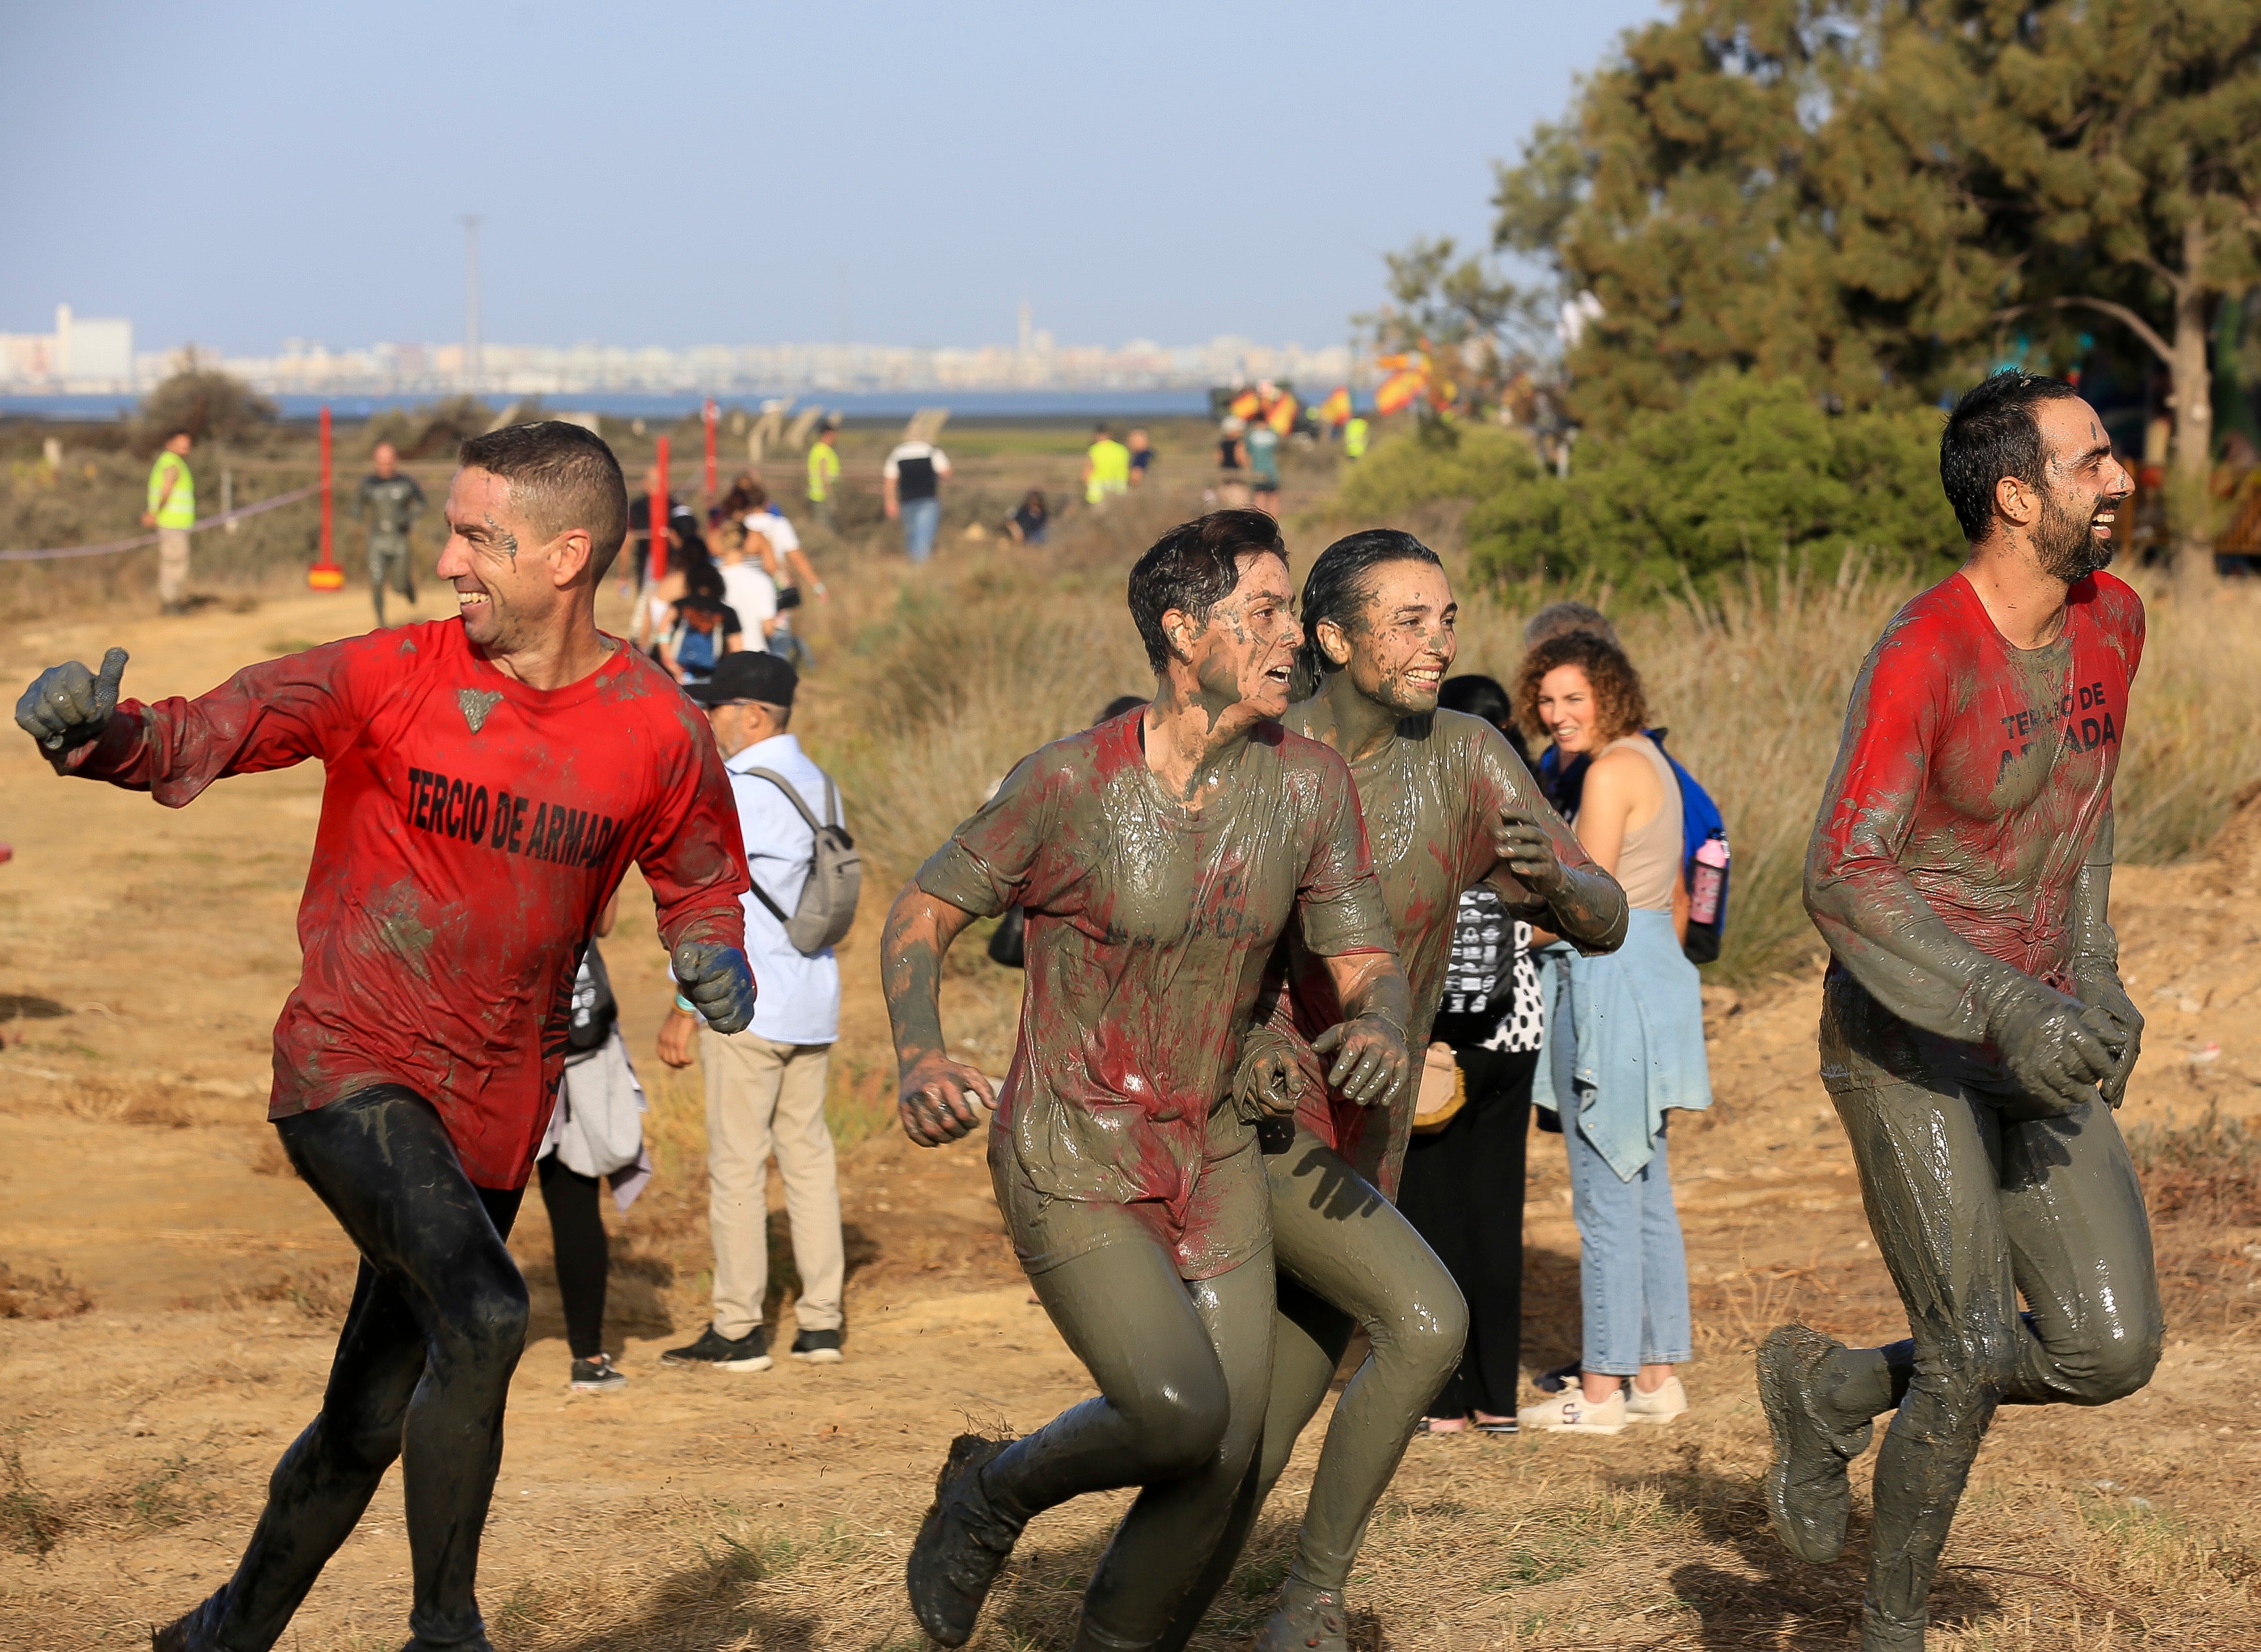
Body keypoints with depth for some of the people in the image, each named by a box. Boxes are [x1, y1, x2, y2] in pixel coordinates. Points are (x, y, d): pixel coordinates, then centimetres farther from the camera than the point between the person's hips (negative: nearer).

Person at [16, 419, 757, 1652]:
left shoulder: (658, 734, -3)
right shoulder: (391, 676, -10)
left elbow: (698, 881, 15)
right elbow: (202, 736, -19)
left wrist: (712, 955, -7)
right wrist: (98, 733, -40)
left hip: (494, 1120, 3)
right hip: (350, 1077, -3)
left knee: (367, 1426, 14)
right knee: (484, 1314, -28)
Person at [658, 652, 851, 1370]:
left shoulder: (739, 789, -13)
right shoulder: (820, 786, 12)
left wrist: (684, 1010, -11)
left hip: (747, 1005, -8)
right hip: (815, 1002, 8)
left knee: (737, 1163, -3)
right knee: (809, 1154, 10)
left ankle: (737, 1329, -1)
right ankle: (821, 1321, 11)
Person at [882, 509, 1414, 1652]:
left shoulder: (1308, 784, -3)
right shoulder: (1070, 785, -16)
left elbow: (1368, 967, 0)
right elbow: (921, 913, -5)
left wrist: (1379, 1027, -25)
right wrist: (919, 1058, -23)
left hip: (1213, 1162, 5)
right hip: (1069, 1166, -5)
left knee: (1221, 1467, 2)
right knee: (1178, 1412, -21)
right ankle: (994, 1491, 9)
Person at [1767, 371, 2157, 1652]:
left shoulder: (2114, 620, 1)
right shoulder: (1920, 658, -22)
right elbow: (1841, 881, -28)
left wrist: (2097, 975, 7)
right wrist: (2006, 1001, -40)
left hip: (2036, 1040, 7)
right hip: (1904, 1036, -7)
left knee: (2112, 1351, -4)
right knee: (1975, 1357, -10)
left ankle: (1833, 1394, 20)